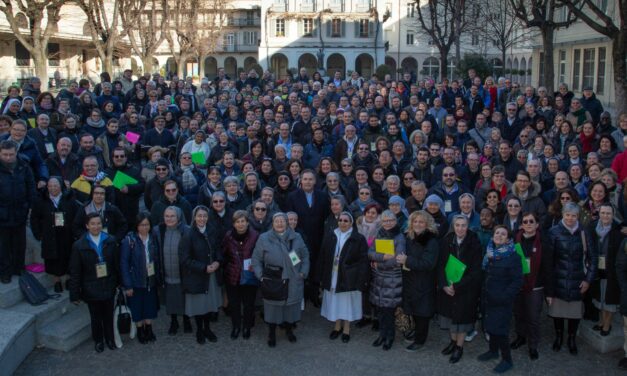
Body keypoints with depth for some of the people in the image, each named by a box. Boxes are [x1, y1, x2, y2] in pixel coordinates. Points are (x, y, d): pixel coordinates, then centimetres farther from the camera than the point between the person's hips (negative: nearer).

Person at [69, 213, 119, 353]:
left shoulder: (110, 242, -5)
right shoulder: (79, 245, -9)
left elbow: (117, 264, 0)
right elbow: (75, 272, -6)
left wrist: (119, 284, -1)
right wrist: (75, 294, -6)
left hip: (108, 287, 1)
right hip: (91, 289, -1)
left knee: (108, 315, 14)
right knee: (96, 317, 13)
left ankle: (110, 339, 36)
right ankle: (98, 340, 35)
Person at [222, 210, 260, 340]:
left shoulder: (255, 236, -12)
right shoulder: (228, 236, -6)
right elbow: (223, 254, 6)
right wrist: (227, 266, -1)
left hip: (249, 277, -1)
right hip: (232, 276, 2)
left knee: (248, 304, 11)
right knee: (234, 303, 11)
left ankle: (247, 327, 32)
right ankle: (236, 326, 32)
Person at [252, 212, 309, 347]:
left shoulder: (296, 237, 4)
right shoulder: (264, 238, -2)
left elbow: (305, 256, 9)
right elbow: (256, 259, 2)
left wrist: (303, 272, -1)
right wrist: (260, 275, -7)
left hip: (293, 282, 2)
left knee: (291, 306, 11)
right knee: (273, 307, 7)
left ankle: (289, 330, 35)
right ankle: (271, 334, 26)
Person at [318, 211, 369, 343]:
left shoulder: (359, 239, -8)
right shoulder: (329, 236, 1)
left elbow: (363, 261, -9)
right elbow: (322, 257, 4)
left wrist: (362, 280, -14)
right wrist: (321, 276, 2)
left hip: (349, 278, -3)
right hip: (332, 276, 3)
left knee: (347, 302, 8)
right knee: (335, 301, 13)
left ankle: (346, 329, 24)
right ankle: (337, 326, 31)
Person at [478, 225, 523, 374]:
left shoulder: (513, 257, -13)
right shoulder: (489, 254, 6)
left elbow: (517, 281, -15)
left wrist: (504, 296, -21)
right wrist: (483, 293, 9)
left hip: (502, 300, -6)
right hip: (489, 298, 6)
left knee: (499, 328, -4)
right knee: (490, 325, 15)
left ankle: (507, 360, 11)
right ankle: (493, 351, 35)